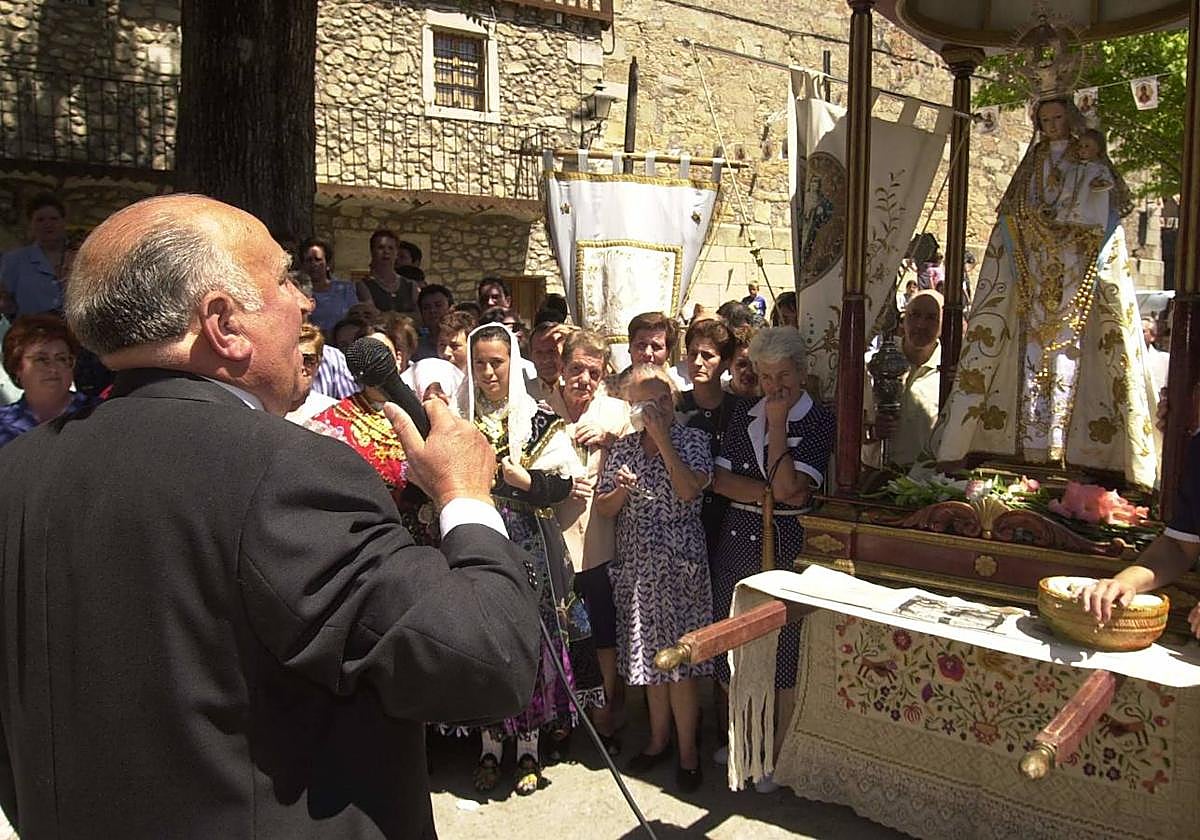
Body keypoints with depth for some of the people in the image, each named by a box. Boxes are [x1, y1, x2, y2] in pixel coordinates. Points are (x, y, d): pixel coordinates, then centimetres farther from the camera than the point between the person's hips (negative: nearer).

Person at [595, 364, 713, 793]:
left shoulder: (692, 440, -3)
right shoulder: (623, 447, 7)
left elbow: (690, 491, -21)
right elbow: (603, 508, 8)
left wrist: (662, 438, -18)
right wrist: (621, 491, -13)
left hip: (679, 562, -4)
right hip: (635, 564, 4)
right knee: (648, 652, 13)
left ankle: (687, 749, 12)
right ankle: (659, 737, 29)